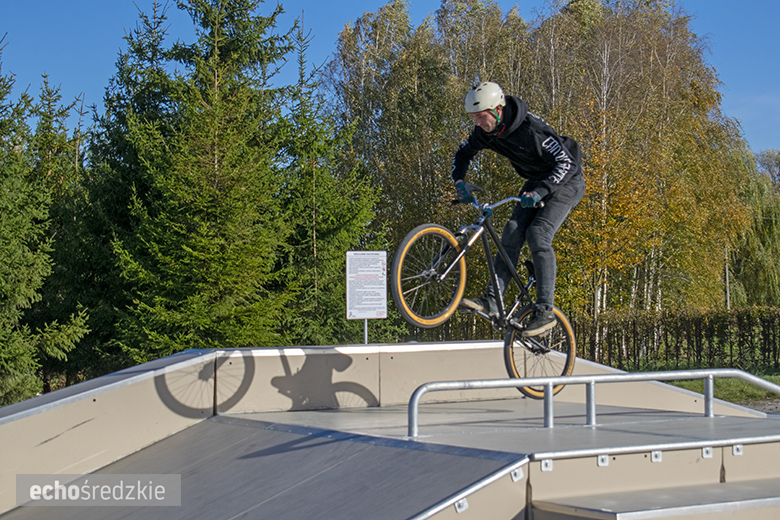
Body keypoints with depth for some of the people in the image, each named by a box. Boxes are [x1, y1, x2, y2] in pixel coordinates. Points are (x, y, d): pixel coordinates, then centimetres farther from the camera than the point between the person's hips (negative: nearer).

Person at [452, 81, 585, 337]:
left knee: (538, 234, -22)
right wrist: (459, 181, -11)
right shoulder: (485, 131, -10)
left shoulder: (531, 128, -33)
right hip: (536, 181, 7)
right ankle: (491, 299, -14)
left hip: (565, 181, -7)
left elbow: (567, 162, -33)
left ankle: (544, 311, -22)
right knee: (513, 232, -11)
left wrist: (540, 192, -43)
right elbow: (463, 153, 8)